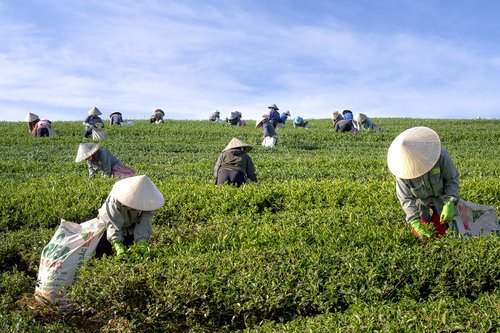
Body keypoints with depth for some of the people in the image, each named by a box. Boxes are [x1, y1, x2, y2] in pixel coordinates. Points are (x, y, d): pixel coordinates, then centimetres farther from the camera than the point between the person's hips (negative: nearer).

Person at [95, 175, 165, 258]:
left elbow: (144, 224, -31)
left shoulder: (147, 202, -27)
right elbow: (113, 224, -41)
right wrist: (117, 244, -53)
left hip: (130, 228, 2)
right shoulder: (115, 200, -36)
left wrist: (142, 242, -49)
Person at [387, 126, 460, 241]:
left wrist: (449, 204, -31)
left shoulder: (441, 156, -32)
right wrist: (415, 223, -32)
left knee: (440, 232, -1)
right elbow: (406, 198, -23)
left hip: (441, 199, 0)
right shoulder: (403, 169, -28)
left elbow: (452, 179, -19)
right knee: (421, 235, 3)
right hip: (421, 203, 1)